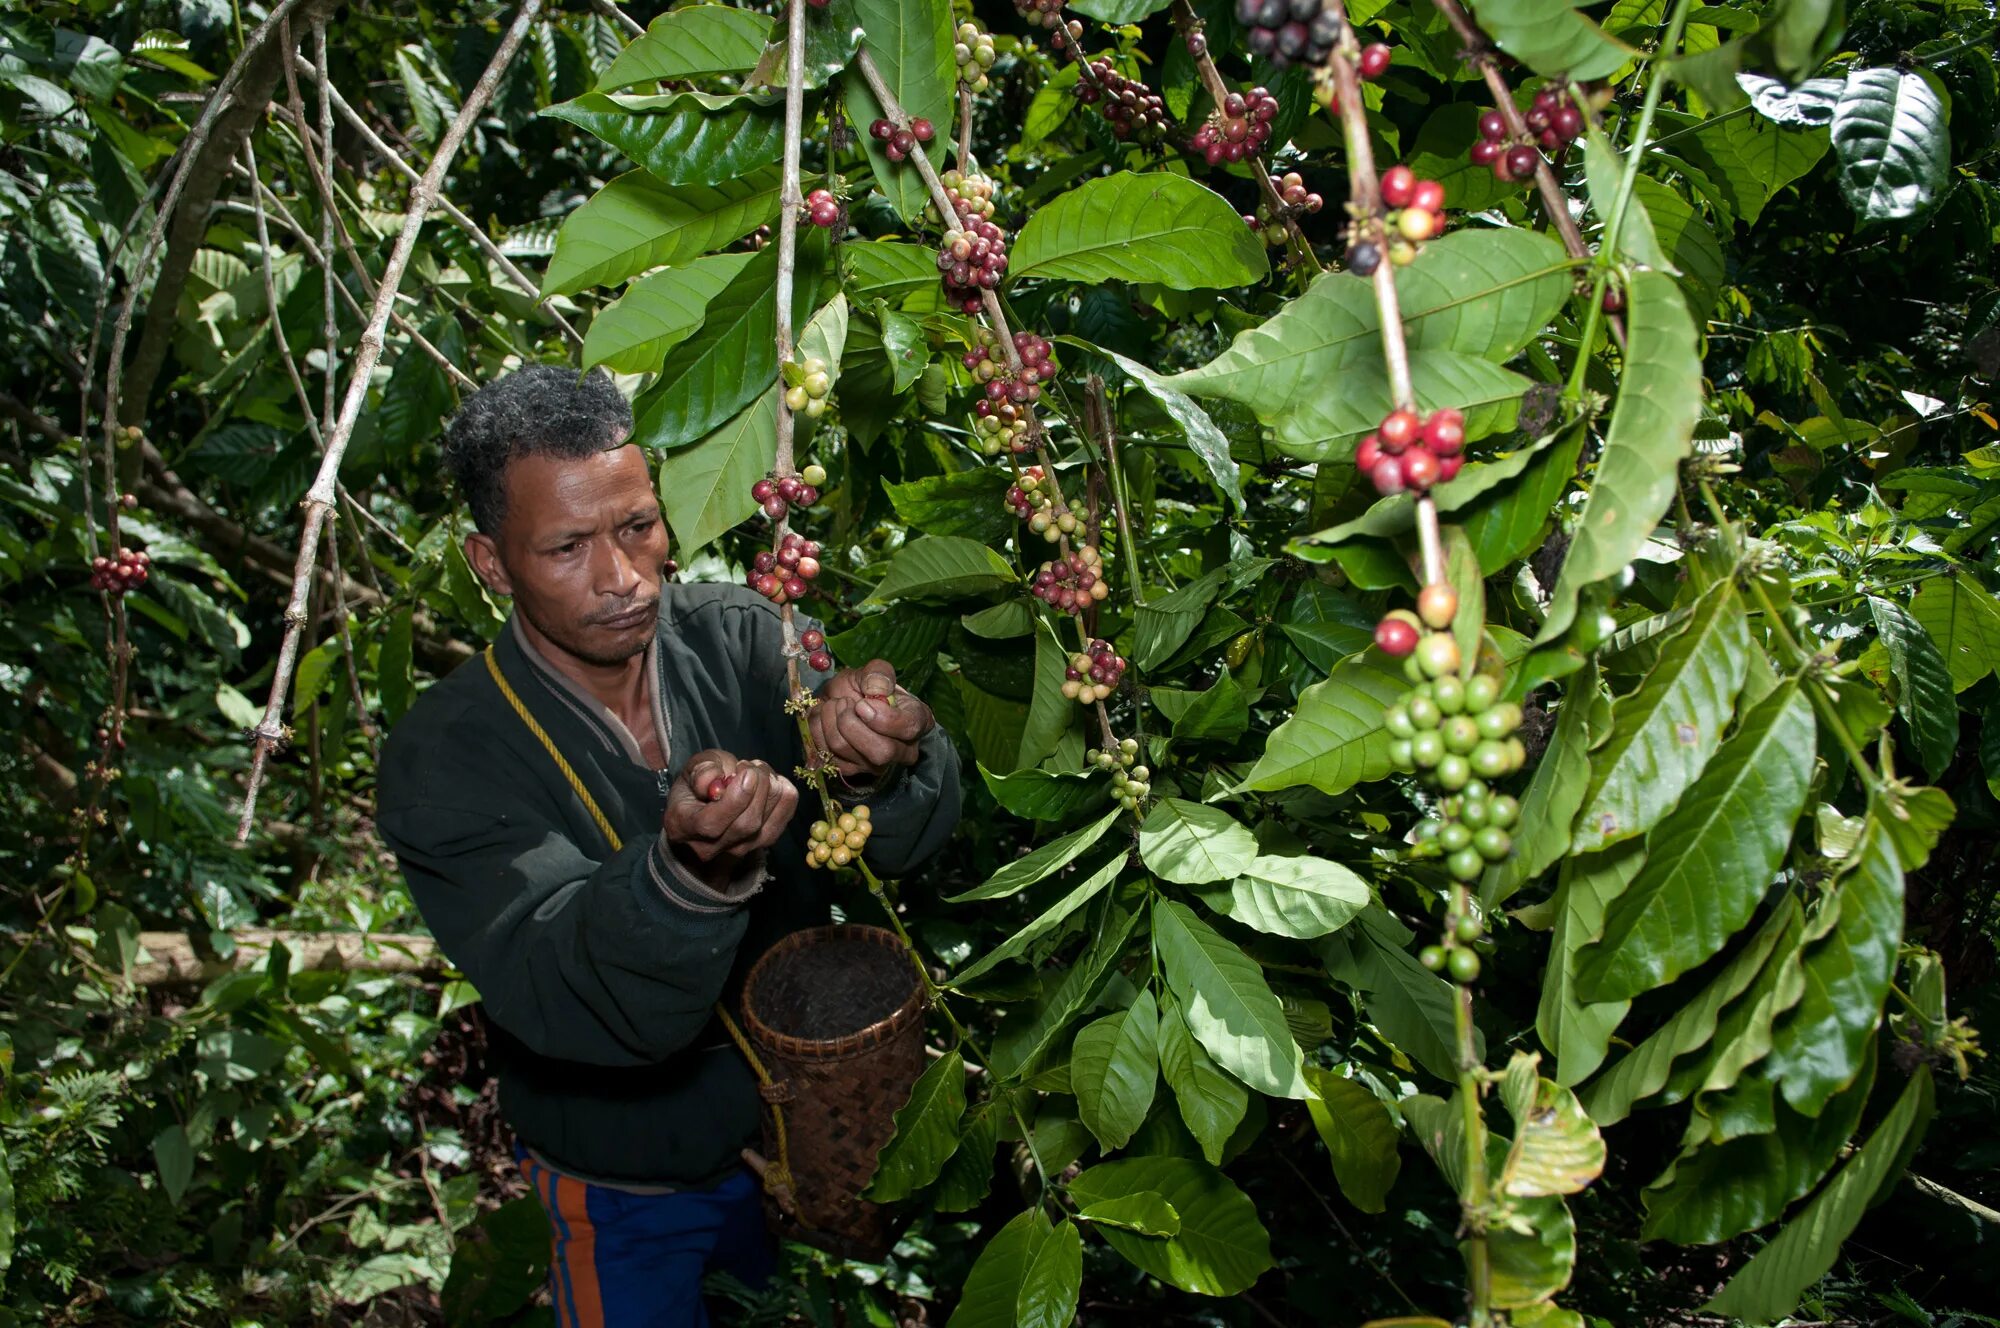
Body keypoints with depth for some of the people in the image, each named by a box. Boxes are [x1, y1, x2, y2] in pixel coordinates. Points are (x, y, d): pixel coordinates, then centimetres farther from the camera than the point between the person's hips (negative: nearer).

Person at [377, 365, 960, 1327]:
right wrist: (688, 870, -56)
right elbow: (561, 991, -36)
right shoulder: (445, 760, -24)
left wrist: (882, 769, -49)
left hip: (805, 1117, 3)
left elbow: (911, 835, -26)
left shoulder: (744, 640, -16)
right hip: (626, 1190, -3)